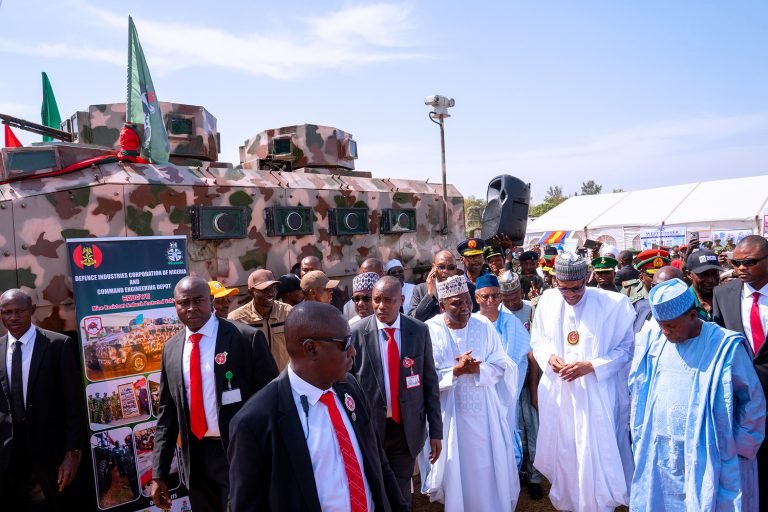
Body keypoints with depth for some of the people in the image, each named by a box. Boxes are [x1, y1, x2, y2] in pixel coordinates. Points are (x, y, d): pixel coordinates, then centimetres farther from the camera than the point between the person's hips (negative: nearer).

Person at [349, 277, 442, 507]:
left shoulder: (419, 331, -4)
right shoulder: (357, 333, -11)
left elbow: (430, 381, 1)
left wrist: (436, 430, 2)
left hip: (407, 428, 1)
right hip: (369, 427, -1)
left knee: (401, 494, 15)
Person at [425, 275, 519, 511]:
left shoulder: (484, 325, -6)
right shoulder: (430, 330, -13)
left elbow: (502, 366, -3)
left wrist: (478, 369, -21)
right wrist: (456, 371, -26)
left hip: (486, 411, 2)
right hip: (451, 414, -2)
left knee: (491, 467, 15)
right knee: (458, 469, 14)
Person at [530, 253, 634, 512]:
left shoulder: (613, 304, -12)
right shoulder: (547, 300, -2)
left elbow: (625, 348, -7)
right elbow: (537, 340, 9)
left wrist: (591, 366, -18)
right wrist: (549, 357, -12)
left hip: (595, 394, -3)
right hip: (557, 392, 4)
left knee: (596, 455, 2)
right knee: (561, 451, 18)